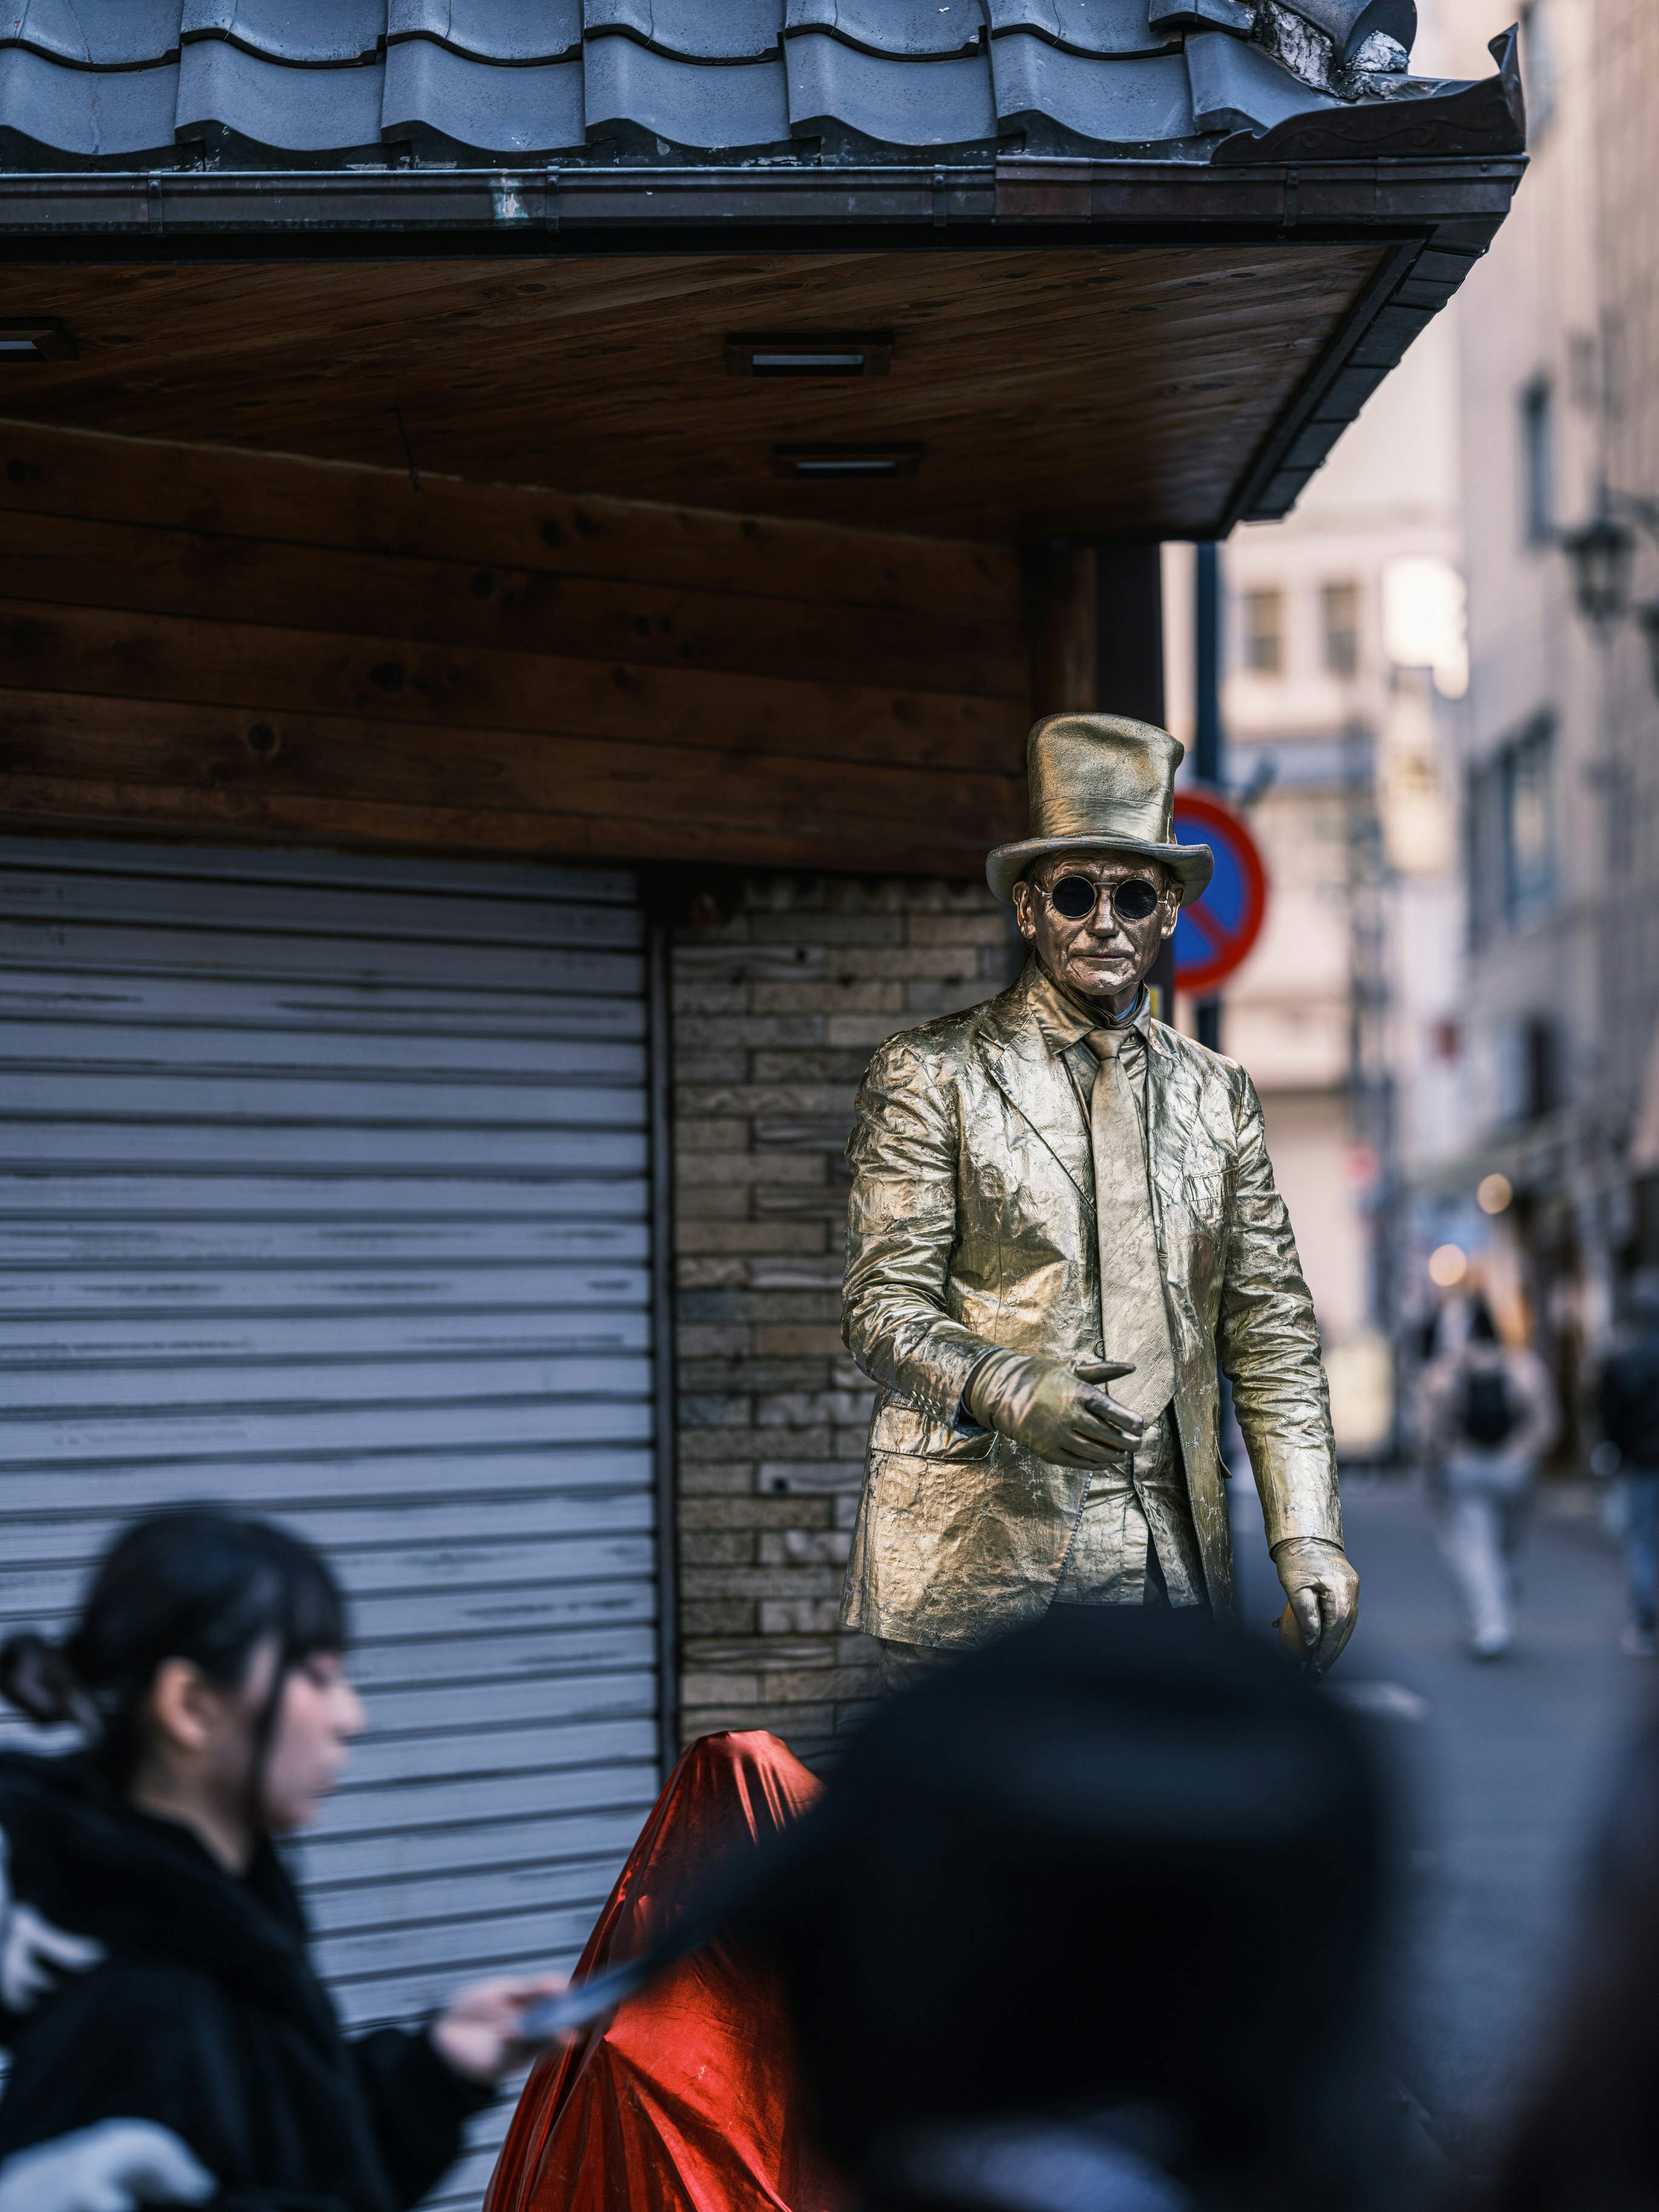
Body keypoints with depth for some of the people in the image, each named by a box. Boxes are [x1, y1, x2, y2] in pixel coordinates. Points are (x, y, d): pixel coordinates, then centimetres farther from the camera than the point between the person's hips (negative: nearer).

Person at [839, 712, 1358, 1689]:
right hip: (976, 1562, -3)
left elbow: (1272, 1334, 14)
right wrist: (1006, 1390, -23)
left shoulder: (1219, 1095, 16)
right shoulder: (930, 1076, 4)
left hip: (1167, 1564, 3)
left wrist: (1307, 1536, 3)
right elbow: (884, 1304, -3)